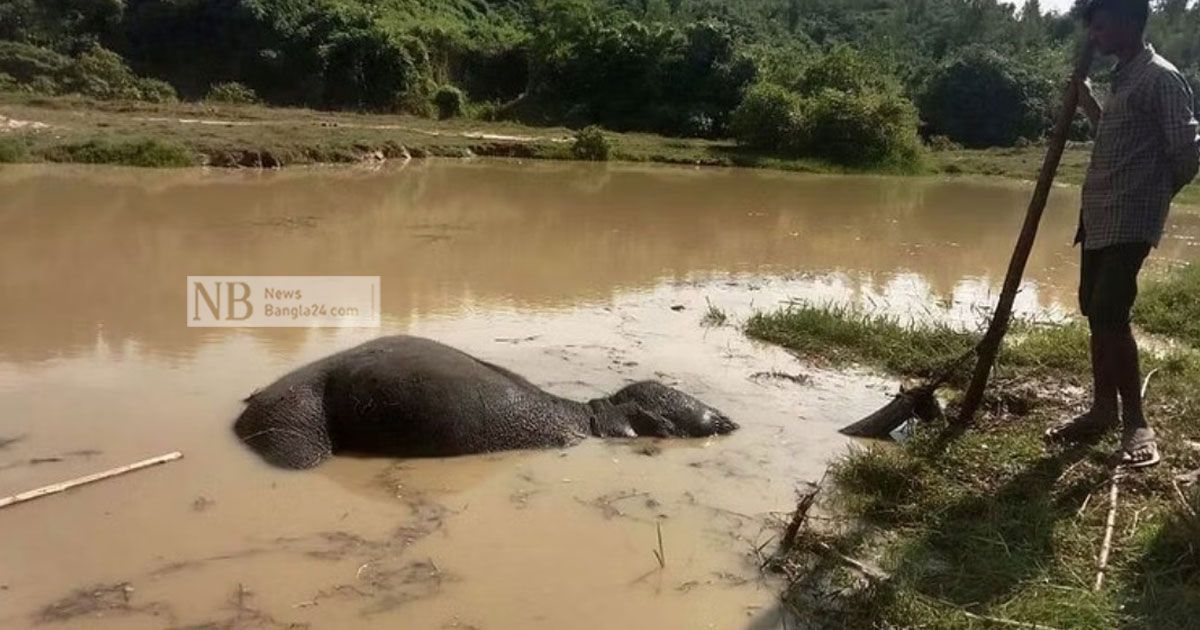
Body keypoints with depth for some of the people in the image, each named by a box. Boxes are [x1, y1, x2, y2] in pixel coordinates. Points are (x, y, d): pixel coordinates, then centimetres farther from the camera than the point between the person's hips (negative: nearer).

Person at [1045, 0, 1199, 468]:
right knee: (1095, 313, 11)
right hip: (1099, 217, 9)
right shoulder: (1123, 78, 18)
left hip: (1130, 222, -9)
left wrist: (1150, 198, 2)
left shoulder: (1161, 78, -11)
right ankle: (1104, 409, 21)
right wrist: (1087, 101, 19)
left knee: (1109, 315, -15)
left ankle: (1136, 424, -4)